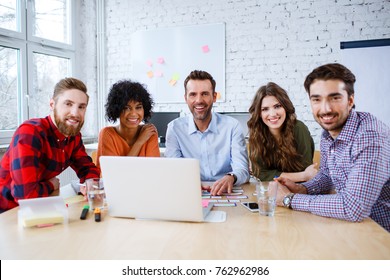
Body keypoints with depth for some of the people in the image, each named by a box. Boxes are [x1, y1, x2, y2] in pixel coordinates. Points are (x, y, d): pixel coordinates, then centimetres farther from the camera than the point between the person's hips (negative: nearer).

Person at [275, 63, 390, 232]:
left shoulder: (370, 135, -24)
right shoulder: (327, 135, -1)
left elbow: (353, 207, -30)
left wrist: (289, 199, -21)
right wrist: (301, 189, -7)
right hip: (351, 223, 6)